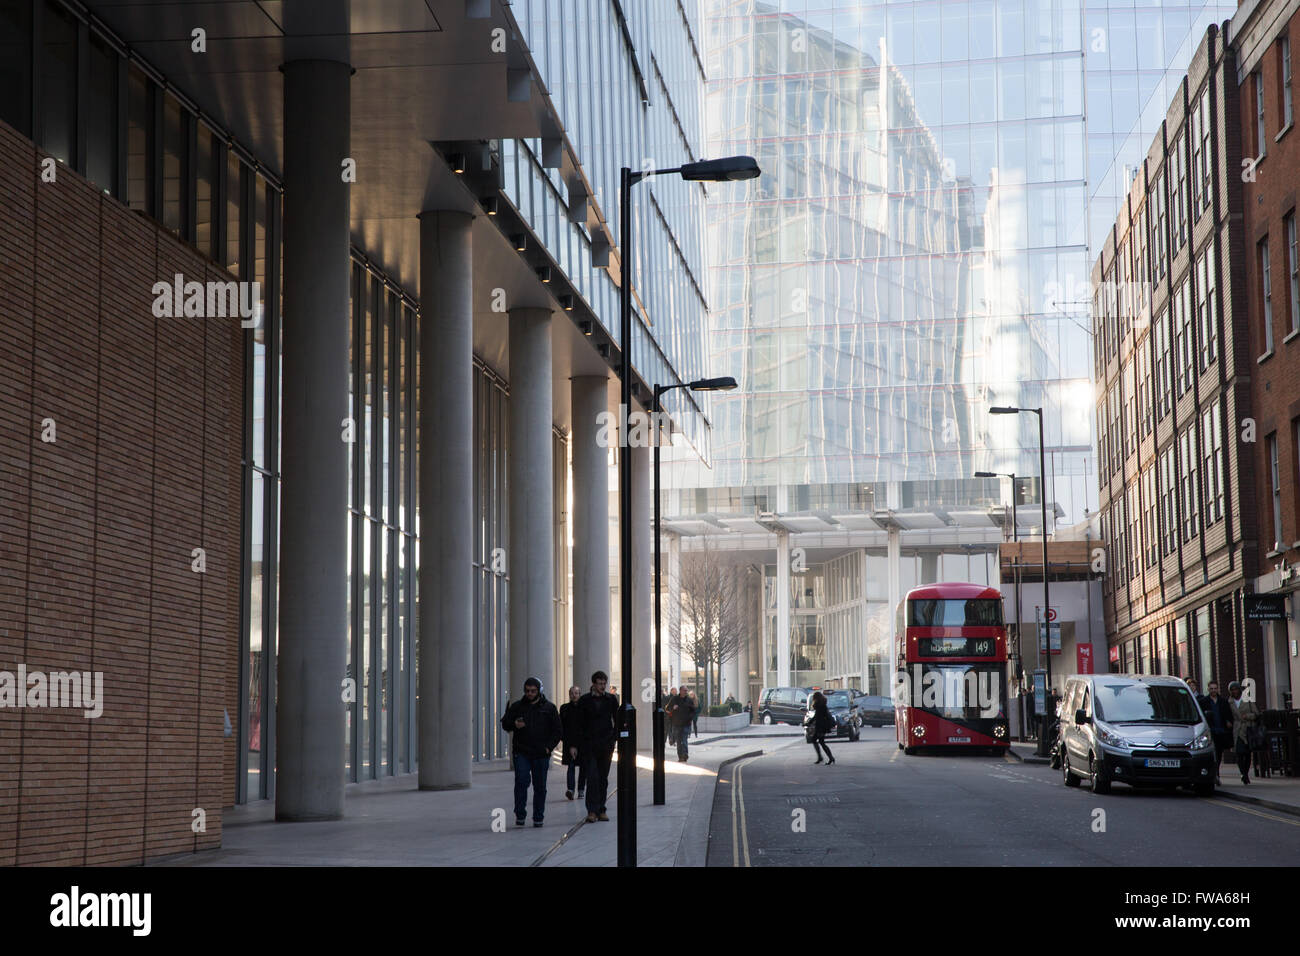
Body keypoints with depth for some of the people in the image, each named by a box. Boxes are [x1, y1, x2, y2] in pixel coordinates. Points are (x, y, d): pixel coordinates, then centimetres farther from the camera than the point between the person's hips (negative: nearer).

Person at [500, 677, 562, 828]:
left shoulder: (549, 708, 7)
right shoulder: (517, 706, 8)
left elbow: (558, 731, 9)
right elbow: (504, 724, 11)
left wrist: (549, 747, -4)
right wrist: (514, 725, -11)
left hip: (541, 755, 0)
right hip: (521, 752, 0)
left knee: (540, 786, 4)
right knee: (521, 781, -14)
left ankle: (538, 818, 13)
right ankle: (520, 815, -8)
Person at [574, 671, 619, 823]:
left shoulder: (611, 700, 8)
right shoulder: (584, 700, 3)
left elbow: (616, 722, 10)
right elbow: (579, 724, 4)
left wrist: (614, 741, 0)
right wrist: (575, 745, -1)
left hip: (606, 745, 2)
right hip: (589, 745, -2)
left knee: (603, 778, 6)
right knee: (592, 777, -11)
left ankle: (601, 810, 14)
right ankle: (592, 811, -11)